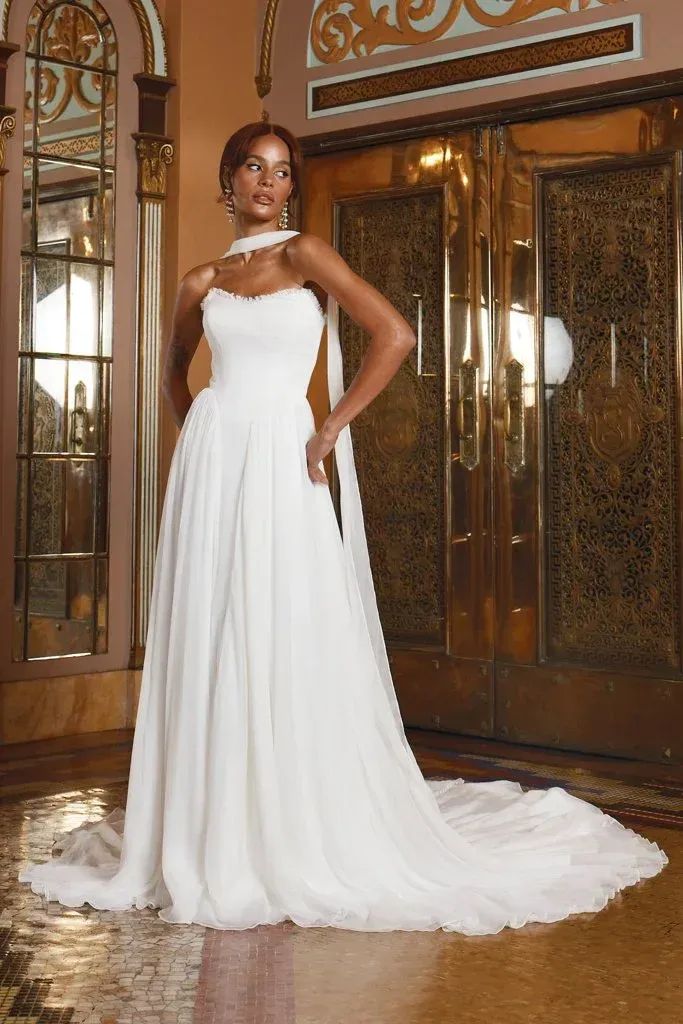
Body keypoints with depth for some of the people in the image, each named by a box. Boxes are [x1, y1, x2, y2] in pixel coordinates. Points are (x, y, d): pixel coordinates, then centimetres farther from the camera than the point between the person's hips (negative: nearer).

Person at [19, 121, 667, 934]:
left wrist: (330, 431, -8)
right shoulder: (201, 283, 14)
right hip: (210, 461, 4)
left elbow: (394, 336, -9)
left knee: (291, 645, -4)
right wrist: (196, 437, 14)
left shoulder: (302, 254, 2)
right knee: (208, 646, 4)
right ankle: (217, 833, 16)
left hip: (279, 460, -4)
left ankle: (304, 840, 8)